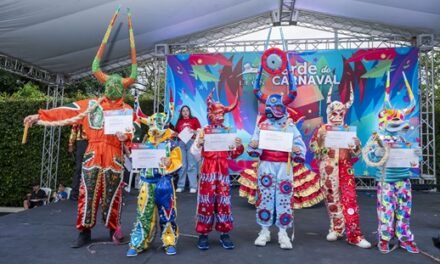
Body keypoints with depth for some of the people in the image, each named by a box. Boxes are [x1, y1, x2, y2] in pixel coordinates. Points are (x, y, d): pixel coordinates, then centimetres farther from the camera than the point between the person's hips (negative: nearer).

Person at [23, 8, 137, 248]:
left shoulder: (128, 110, 7)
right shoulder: (90, 104, 11)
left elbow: (133, 132, 1)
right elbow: (65, 112, 8)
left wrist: (126, 136, -22)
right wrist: (40, 116, 3)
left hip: (114, 155, -1)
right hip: (93, 153, 2)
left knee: (112, 193, 3)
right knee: (88, 192, 2)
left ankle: (113, 229, 17)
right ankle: (84, 232, 12)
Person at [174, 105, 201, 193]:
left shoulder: (194, 119, 9)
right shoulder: (179, 121, 17)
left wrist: (194, 131, -13)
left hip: (191, 142, -2)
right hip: (181, 143, 3)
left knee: (192, 165, -5)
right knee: (182, 165, 3)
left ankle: (193, 186, -3)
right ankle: (180, 186, 9)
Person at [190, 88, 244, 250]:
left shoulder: (229, 131, 9)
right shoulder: (204, 131, 1)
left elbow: (233, 155, 12)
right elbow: (196, 155, 1)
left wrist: (239, 146, -7)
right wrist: (199, 143, -16)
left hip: (223, 170, 2)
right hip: (208, 170, -2)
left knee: (224, 201, 5)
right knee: (206, 201, 0)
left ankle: (224, 234, 16)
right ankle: (203, 234, 12)